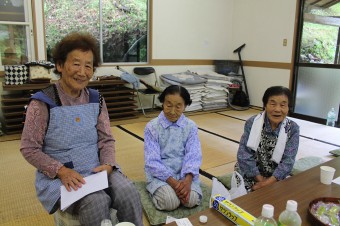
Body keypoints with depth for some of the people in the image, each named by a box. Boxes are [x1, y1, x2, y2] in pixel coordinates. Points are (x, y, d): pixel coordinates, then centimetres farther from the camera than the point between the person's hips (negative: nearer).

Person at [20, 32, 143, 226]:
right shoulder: (43, 103, -9)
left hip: (97, 170, 4)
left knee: (129, 193, -22)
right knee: (97, 202, -30)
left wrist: (108, 164, -14)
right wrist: (61, 170, -19)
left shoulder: (96, 99, 4)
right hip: (59, 177, -3)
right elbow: (29, 149, -7)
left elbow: (107, 140, 5)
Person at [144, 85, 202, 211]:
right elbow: (152, 161, -13)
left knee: (192, 200, -22)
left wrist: (187, 179, -27)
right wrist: (173, 182, -24)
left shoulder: (191, 127, -3)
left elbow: (193, 156, -8)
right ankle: (157, 189, 8)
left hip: (184, 172, 2)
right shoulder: (152, 127, -10)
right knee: (170, 202, -24)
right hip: (160, 173, -1)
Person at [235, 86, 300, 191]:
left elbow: (288, 160, -14)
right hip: (250, 174, -1)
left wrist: (268, 182, -24)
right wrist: (260, 179, -18)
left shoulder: (293, 129, -9)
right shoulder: (252, 123, -12)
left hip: (275, 177, 2)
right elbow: (244, 154, -14)